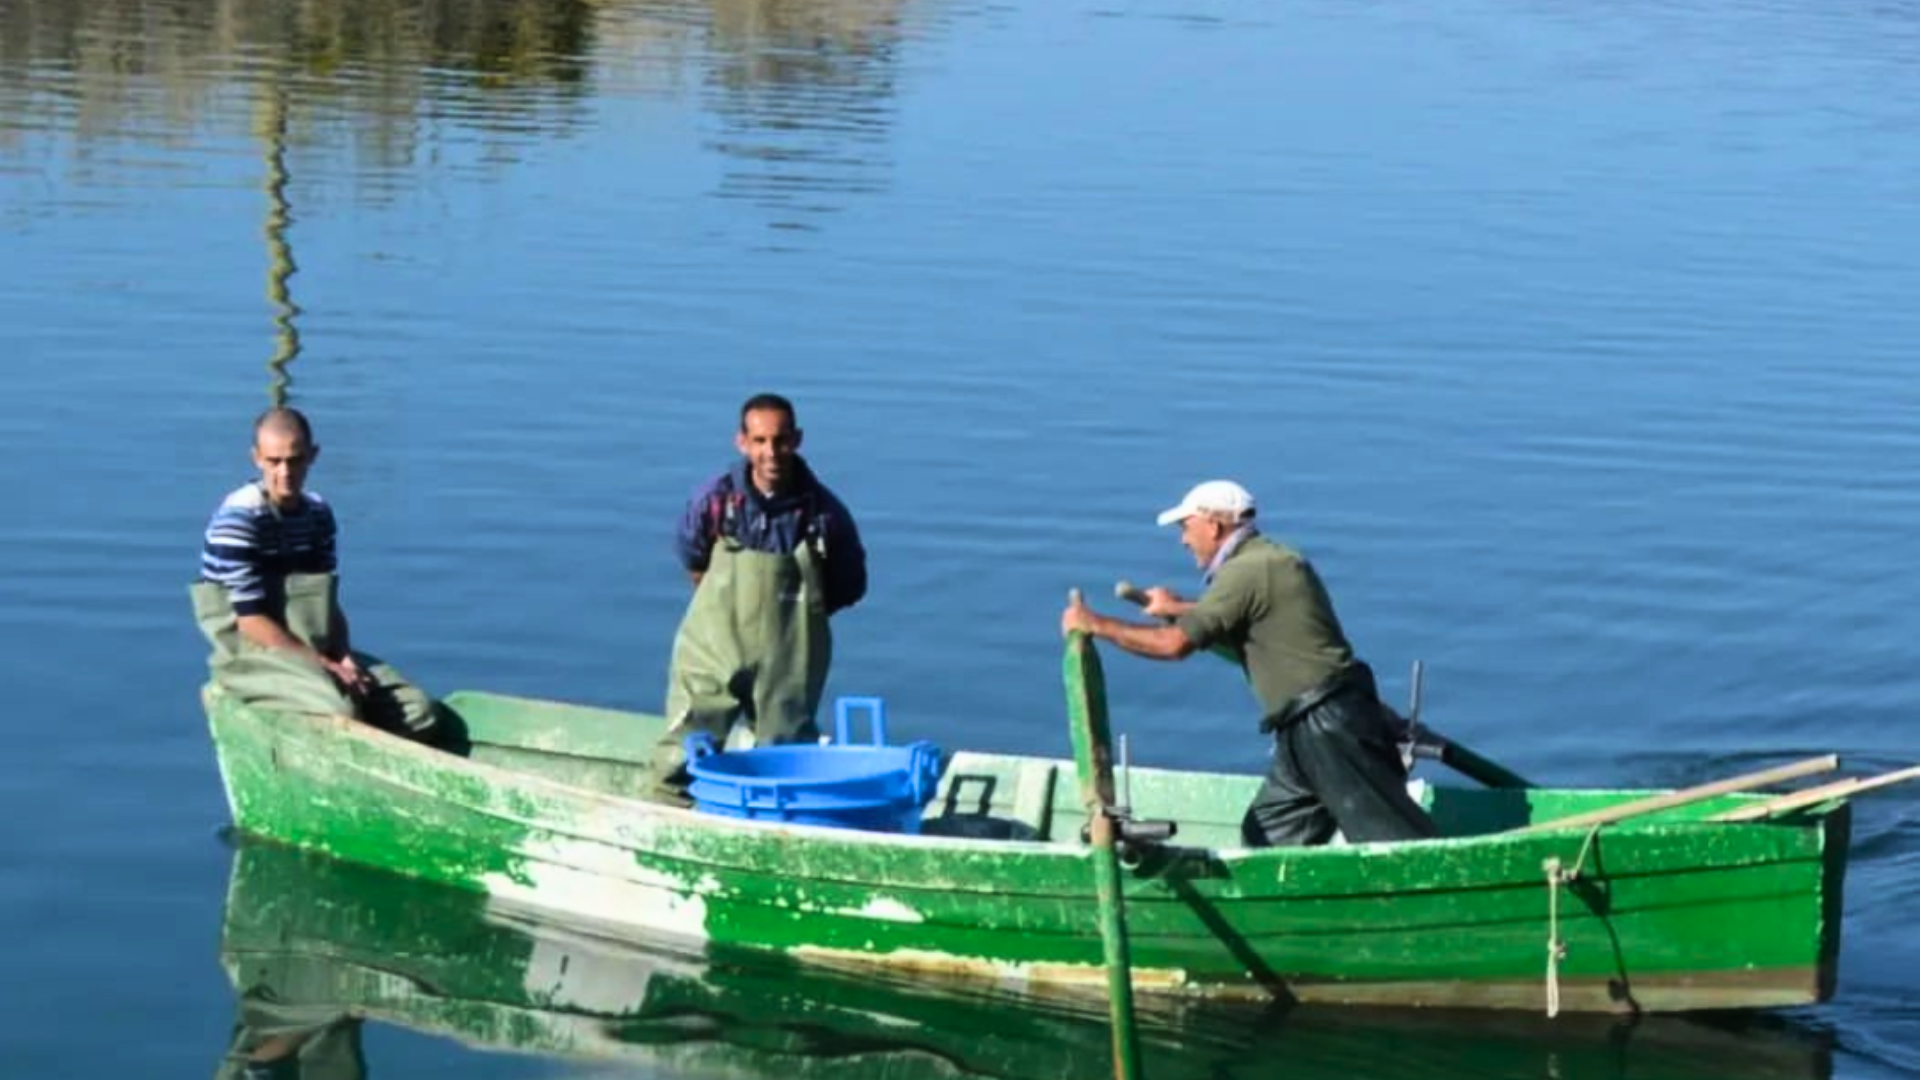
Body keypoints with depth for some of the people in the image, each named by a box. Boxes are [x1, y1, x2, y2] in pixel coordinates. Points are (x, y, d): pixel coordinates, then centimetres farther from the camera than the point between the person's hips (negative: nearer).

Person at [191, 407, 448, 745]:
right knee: (341, 711, -34)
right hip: (252, 654, -7)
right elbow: (252, 621, -17)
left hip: (317, 650, 7)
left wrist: (344, 658, -9)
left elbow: (330, 604, 11)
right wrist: (326, 666, -17)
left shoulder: (318, 514, 9)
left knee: (419, 711, -9)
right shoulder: (238, 519, -14)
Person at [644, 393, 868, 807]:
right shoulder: (716, 498, -9)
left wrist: (794, 609, 0)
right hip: (713, 652, 0)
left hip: (787, 664, 0)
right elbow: (691, 555, 12)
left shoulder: (824, 512, -11)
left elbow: (850, 587, 4)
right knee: (681, 758, 0)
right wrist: (723, 602, 10)